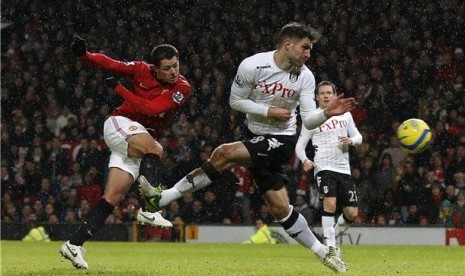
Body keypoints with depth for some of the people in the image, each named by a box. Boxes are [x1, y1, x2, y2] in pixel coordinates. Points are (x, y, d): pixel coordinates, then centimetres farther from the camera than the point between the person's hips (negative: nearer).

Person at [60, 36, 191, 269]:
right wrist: (84, 55, -21)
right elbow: (108, 64, -3)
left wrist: (118, 88, -16)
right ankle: (148, 208, -37)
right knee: (154, 149, -33)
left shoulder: (182, 88, -9)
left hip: (141, 140, 3)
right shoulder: (142, 70, -7)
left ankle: (74, 244, -2)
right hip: (120, 124, -3)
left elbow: (151, 108, -19)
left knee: (113, 196, -4)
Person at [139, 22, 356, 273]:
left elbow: (309, 120, -8)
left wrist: (327, 113, -29)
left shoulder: (305, 77, -8)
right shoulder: (252, 65, -10)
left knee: (224, 154, -25)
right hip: (257, 139, 3)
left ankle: (163, 198, -18)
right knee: (280, 208, -1)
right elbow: (235, 101, -1)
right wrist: (268, 111, -15)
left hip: (282, 141, -3)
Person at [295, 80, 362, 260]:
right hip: (324, 167, -4)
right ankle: (330, 246, -20)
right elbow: (300, 145, 4)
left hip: (344, 169, 4)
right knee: (330, 203, -26)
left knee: (352, 213, 0)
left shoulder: (345, 114, 13)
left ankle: (332, 236, 25)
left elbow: (358, 136, 19)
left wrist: (351, 140, -6)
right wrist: (305, 160, -16)